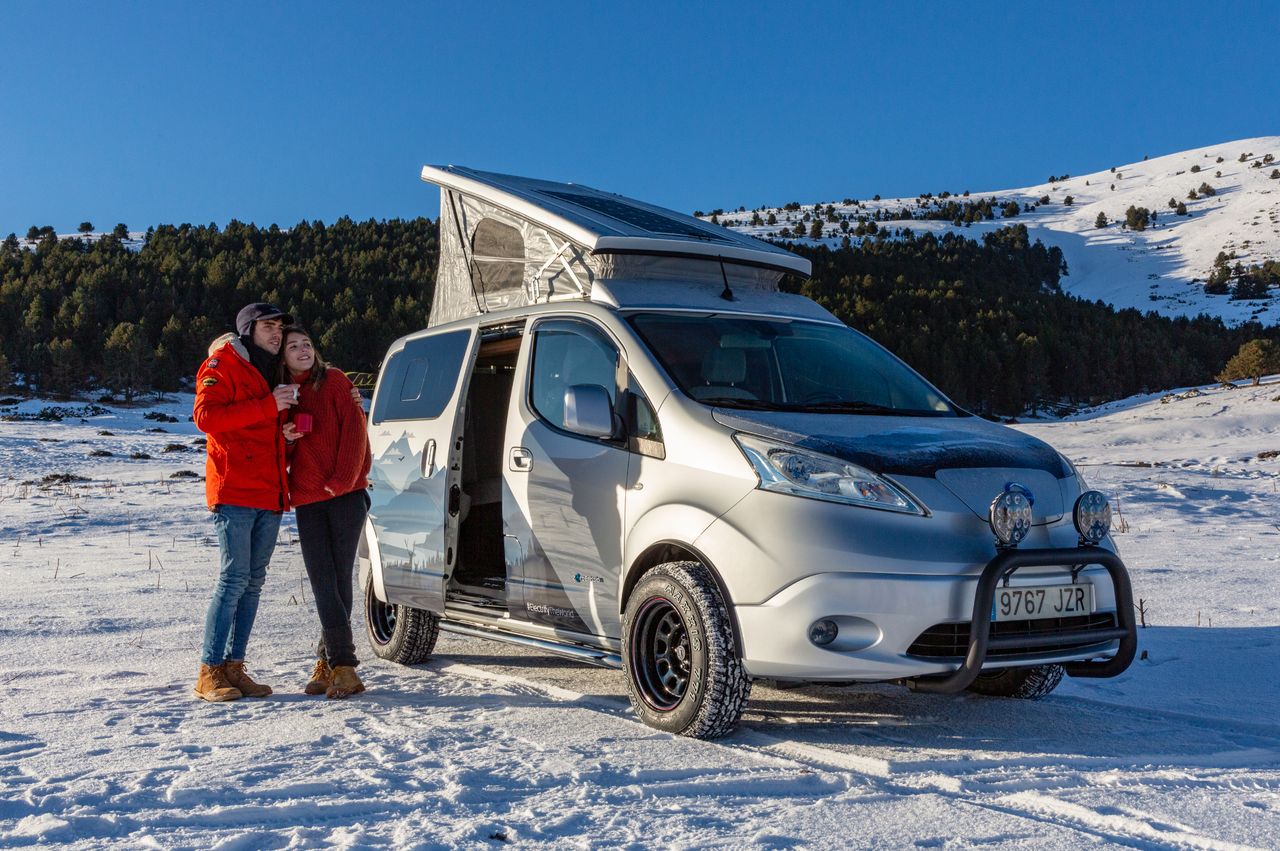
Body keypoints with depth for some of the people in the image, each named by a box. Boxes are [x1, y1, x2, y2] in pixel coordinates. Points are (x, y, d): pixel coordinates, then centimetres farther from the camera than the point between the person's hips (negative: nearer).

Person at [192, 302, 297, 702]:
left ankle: (234, 666, 12)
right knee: (234, 578, -11)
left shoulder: (271, 374, 23)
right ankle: (210, 671, -6)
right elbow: (206, 417, -17)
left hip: (269, 495, 8)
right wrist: (268, 407, -19)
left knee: (254, 581, 7)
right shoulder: (223, 366, -1)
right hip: (234, 492, -8)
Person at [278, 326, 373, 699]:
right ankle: (342, 665, 1)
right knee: (324, 585, -3)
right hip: (308, 501, 3)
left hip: (345, 494, -3)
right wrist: (285, 439, -5)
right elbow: (282, 456, 18)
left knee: (339, 581, -2)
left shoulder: (334, 381, 4)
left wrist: (342, 480, -11)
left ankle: (328, 660, 7)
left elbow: (354, 429, -4)